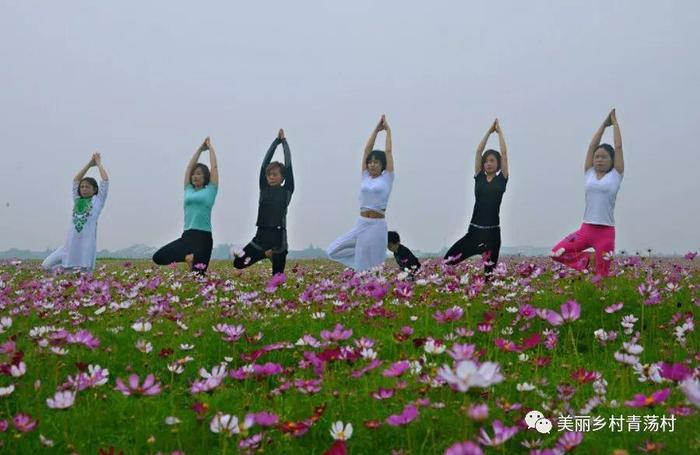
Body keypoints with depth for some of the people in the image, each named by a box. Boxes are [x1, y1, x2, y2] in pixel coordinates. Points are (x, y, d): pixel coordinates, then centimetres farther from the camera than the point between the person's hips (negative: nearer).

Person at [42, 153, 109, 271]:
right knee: (46, 266, -2)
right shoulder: (77, 200, 16)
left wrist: (98, 163, 14)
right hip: (70, 244, 4)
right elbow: (76, 180, 21)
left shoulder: (97, 200, 6)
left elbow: (105, 180, 1)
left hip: (86, 245, -4)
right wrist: (89, 164, 23)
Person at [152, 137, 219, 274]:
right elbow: (189, 167, 19)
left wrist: (210, 147, 18)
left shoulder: (210, 190, 5)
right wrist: (200, 149, 25)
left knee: (197, 275, -12)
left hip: (203, 237, -5)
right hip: (186, 236, 5)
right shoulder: (189, 190, 16)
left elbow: (214, 166, 5)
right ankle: (189, 258, 0)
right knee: (158, 257, -11)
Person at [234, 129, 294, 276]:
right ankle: (265, 254, 17)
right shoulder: (264, 189, 9)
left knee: (277, 275, -3)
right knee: (238, 263, -6)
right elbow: (265, 162, 7)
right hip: (261, 235, 3)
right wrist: (276, 140, 9)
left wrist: (284, 141, 8)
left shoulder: (287, 191, 2)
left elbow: (289, 165, -1)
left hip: (278, 236, -3)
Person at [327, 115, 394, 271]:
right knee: (334, 251, -4)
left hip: (377, 226, -4)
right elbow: (367, 150, 9)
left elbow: (388, 151, 0)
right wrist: (376, 129, 10)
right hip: (361, 224, 5)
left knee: (372, 265, -2)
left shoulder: (386, 178, 2)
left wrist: (388, 130, 9)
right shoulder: (365, 177, 11)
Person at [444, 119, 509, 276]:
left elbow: (504, 153, 0)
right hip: (474, 229, 2)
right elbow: (478, 151, 7)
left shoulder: (501, 180, 5)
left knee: (489, 271, 2)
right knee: (448, 260, -7)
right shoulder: (479, 177, 9)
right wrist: (489, 131, 12)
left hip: (492, 231, -2)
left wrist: (499, 131, 9)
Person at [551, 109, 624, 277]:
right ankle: (583, 260, 15)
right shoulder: (589, 173, 9)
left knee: (601, 275, 0)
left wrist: (614, 122, 10)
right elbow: (592, 145, 9)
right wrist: (604, 124, 14)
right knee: (557, 253, -8)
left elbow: (618, 147, 1)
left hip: (605, 231, -3)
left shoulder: (615, 175, 2)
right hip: (586, 228, 3)